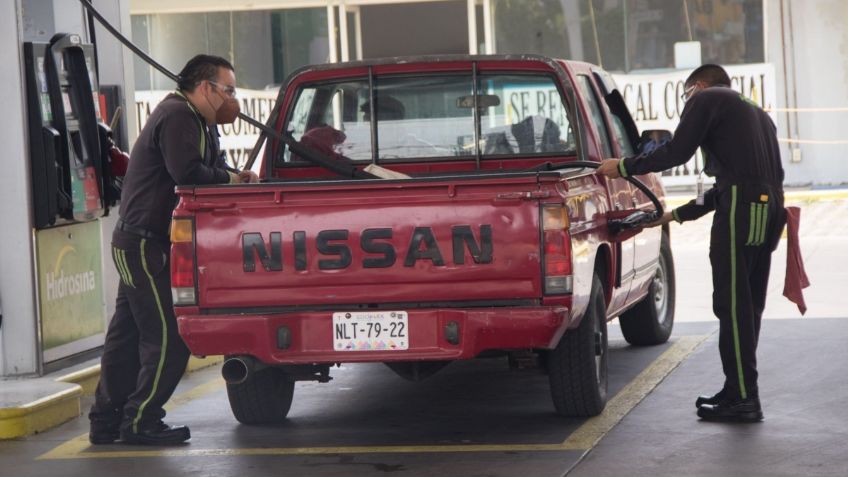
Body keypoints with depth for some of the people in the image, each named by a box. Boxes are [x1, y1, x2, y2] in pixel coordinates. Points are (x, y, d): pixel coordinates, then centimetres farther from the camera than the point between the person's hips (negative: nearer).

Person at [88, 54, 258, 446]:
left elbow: (203, 172, 20)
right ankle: (139, 422, -4)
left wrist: (235, 178, 1)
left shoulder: (189, 119, 21)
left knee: (127, 336, 13)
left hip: (137, 244, 11)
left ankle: (106, 423, 17)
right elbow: (188, 172, -27)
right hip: (146, 245, -11)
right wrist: (230, 178, -12)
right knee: (167, 337, -9)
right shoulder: (178, 117, -14)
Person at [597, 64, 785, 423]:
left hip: (741, 211, -9)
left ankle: (743, 399, -8)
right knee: (747, 306, 14)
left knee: (732, 304, -7)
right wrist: (678, 215, 36)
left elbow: (677, 152, -7)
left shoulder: (707, 99, 5)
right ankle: (740, 391, 19)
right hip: (770, 206, 9)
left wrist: (624, 167, 4)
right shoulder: (754, 112, 32)